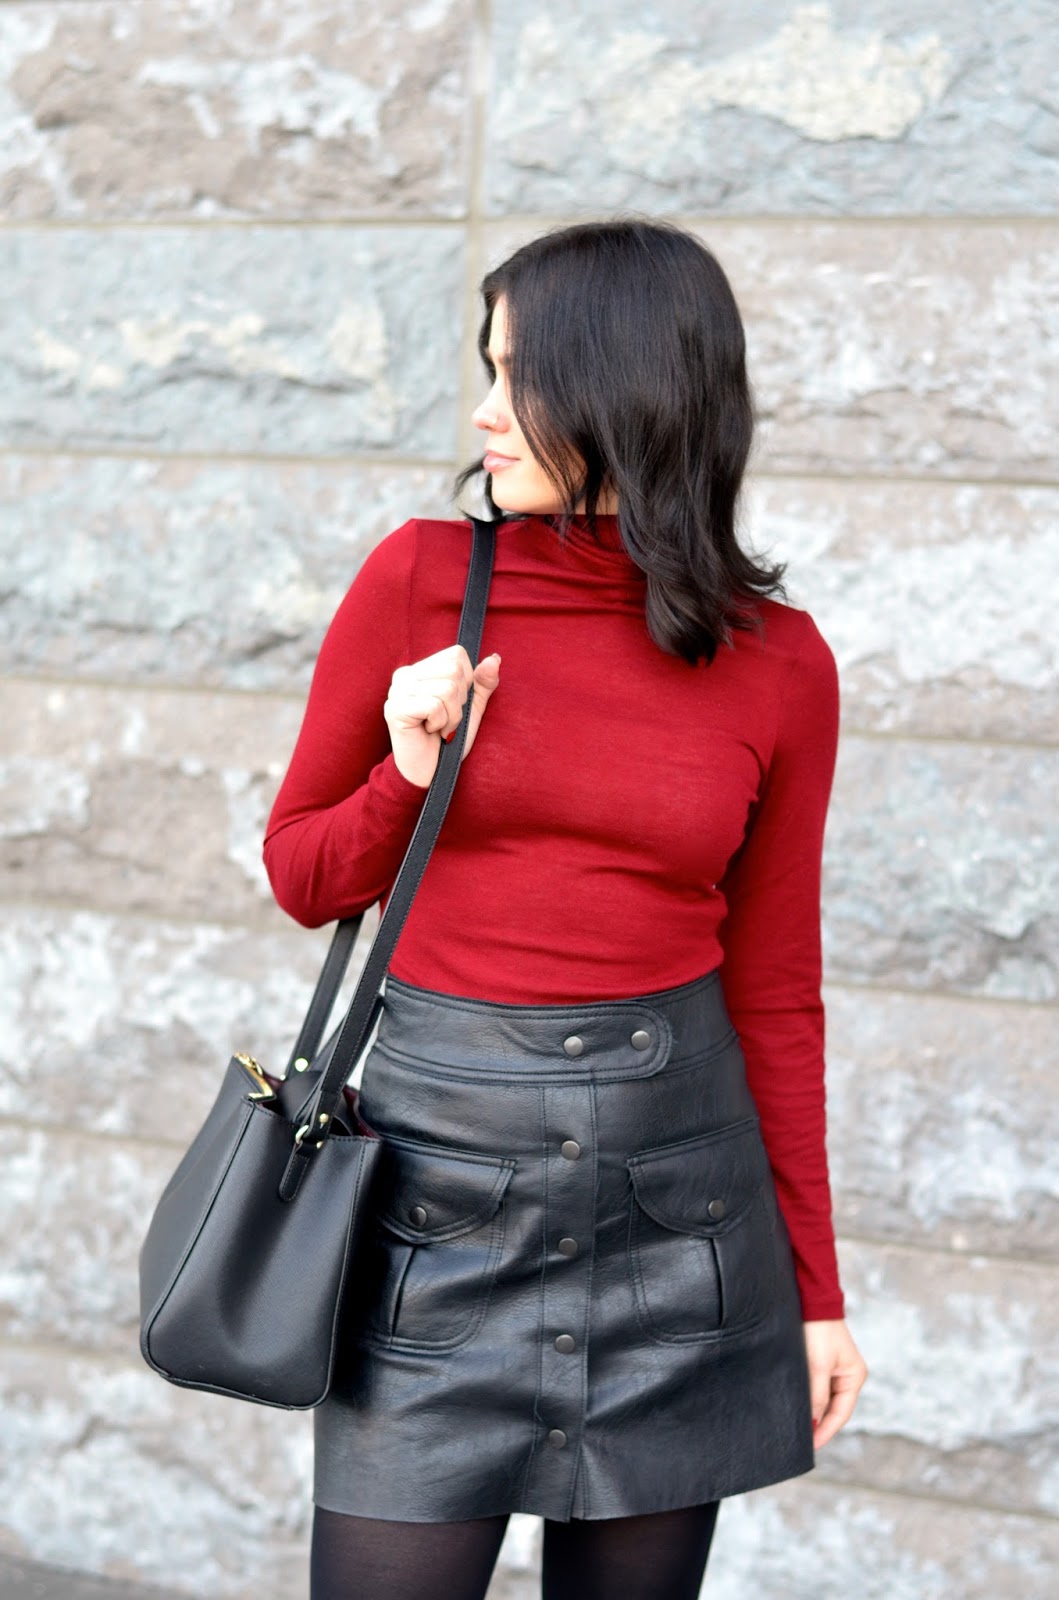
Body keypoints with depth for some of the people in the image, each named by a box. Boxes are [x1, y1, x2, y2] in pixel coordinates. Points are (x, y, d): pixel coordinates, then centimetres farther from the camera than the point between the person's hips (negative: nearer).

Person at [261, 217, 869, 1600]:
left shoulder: (778, 662, -2)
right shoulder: (417, 580, -3)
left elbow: (774, 987, 5)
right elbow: (300, 876, 7)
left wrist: (815, 1284, 6)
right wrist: (412, 776, -14)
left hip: (677, 1168, 1)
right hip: (445, 1159, -1)